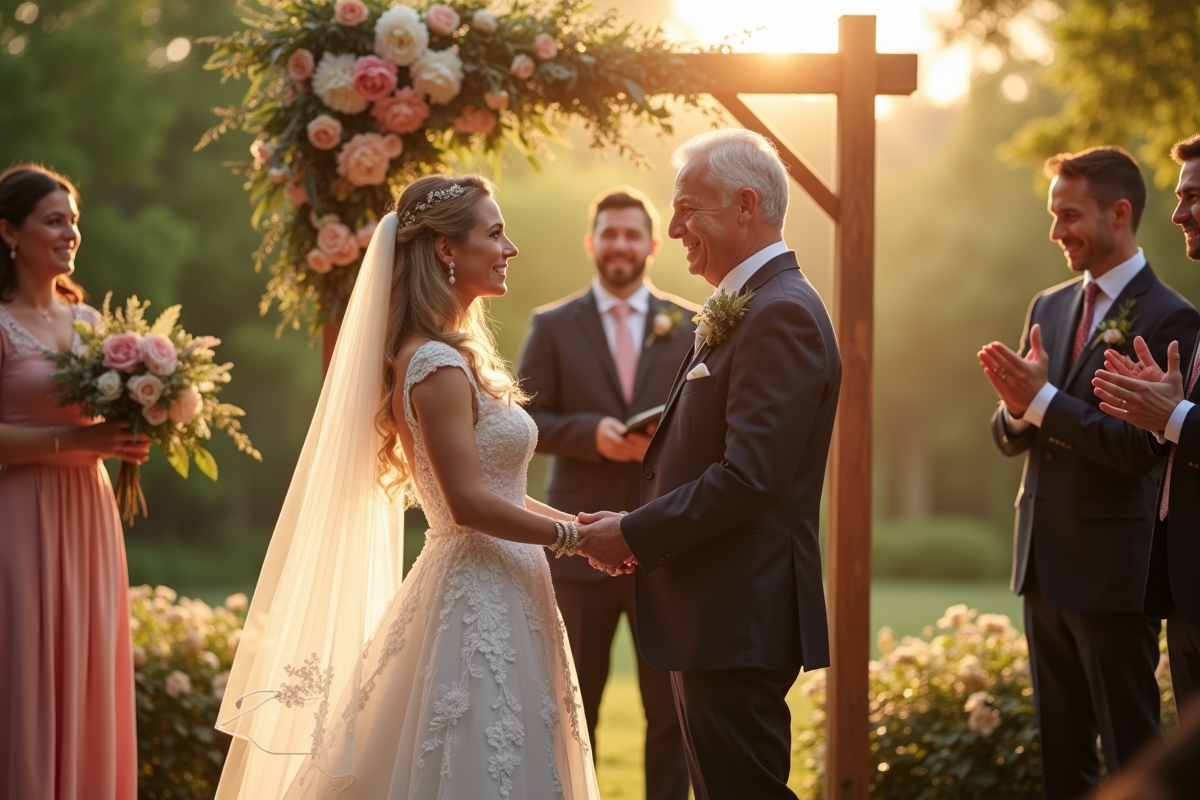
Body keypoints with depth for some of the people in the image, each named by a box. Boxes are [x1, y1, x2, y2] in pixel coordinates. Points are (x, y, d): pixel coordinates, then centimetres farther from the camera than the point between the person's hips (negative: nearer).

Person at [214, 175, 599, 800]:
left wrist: (575, 521, 7)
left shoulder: (451, 356, 14)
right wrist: (573, 536, -13)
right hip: (479, 608, -10)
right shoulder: (439, 365, -16)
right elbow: (469, 502, -21)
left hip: (488, 600, 10)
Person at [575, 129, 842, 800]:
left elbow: (750, 478, -24)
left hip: (739, 617, -11)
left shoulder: (781, 315, -16)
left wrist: (635, 534, -15)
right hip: (722, 615, 11)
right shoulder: (745, 310, 17)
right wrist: (638, 529, 6)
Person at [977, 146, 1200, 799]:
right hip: (1045, 561, 8)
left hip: (1112, 568, -7)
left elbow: (1141, 450, -19)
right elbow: (1008, 439, 11)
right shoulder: (1049, 307, 12)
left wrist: (1043, 400, -22)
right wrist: (1017, 407, -11)